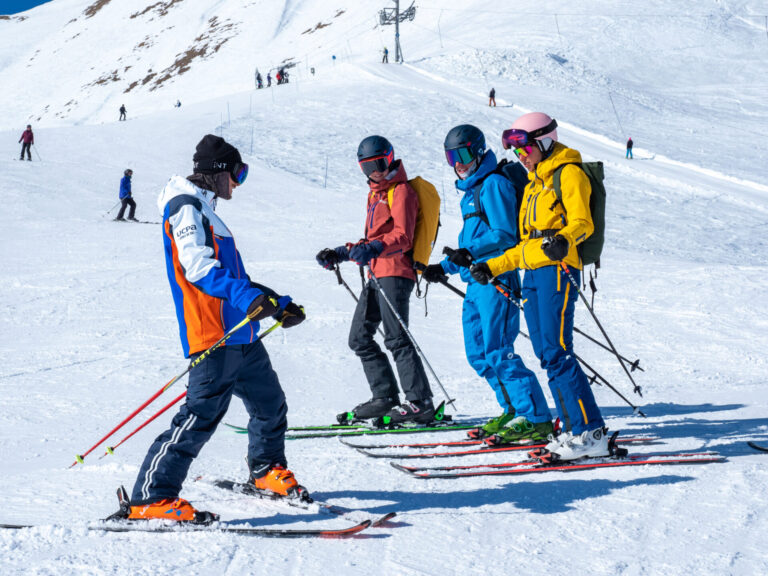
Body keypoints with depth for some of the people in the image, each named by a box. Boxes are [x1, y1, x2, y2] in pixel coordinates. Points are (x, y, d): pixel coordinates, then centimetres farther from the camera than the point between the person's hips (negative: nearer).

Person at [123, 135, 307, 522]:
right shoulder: (186, 207, -7)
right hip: (213, 336, -10)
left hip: (241, 334, 10)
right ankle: (151, 498, -13)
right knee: (202, 414, -15)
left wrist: (278, 303, 22)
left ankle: (267, 470, 41)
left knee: (270, 403, 19)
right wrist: (247, 297, -31)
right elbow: (198, 267, -20)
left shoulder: (205, 210, 24)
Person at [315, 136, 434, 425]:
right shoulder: (375, 194, 24)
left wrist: (375, 249, -33)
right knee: (359, 338, 8)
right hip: (376, 274, 10)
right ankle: (385, 396, 13)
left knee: (396, 338, -14)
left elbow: (402, 236, -17)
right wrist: (339, 254, 24)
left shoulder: (401, 191, -4)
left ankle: (420, 403, -15)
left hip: (396, 272, -10)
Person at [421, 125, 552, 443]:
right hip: (476, 281, 10)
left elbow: (505, 234, -17)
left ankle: (537, 419, -11)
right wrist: (445, 267, 30)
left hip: (497, 280, -10)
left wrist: (471, 253, -28)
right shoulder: (470, 190, 21)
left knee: (497, 353, -13)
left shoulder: (494, 184, -8)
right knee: (478, 353, 10)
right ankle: (513, 410, 18)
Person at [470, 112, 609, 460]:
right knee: (547, 355, 3)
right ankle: (574, 430, 4)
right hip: (533, 272, 9)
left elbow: (582, 222, -16)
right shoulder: (534, 183, 25)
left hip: (558, 268, -9)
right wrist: (493, 267, 25)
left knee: (556, 352, -16)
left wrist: (563, 240, -36)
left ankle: (591, 433, -16)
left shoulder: (568, 173, -1)